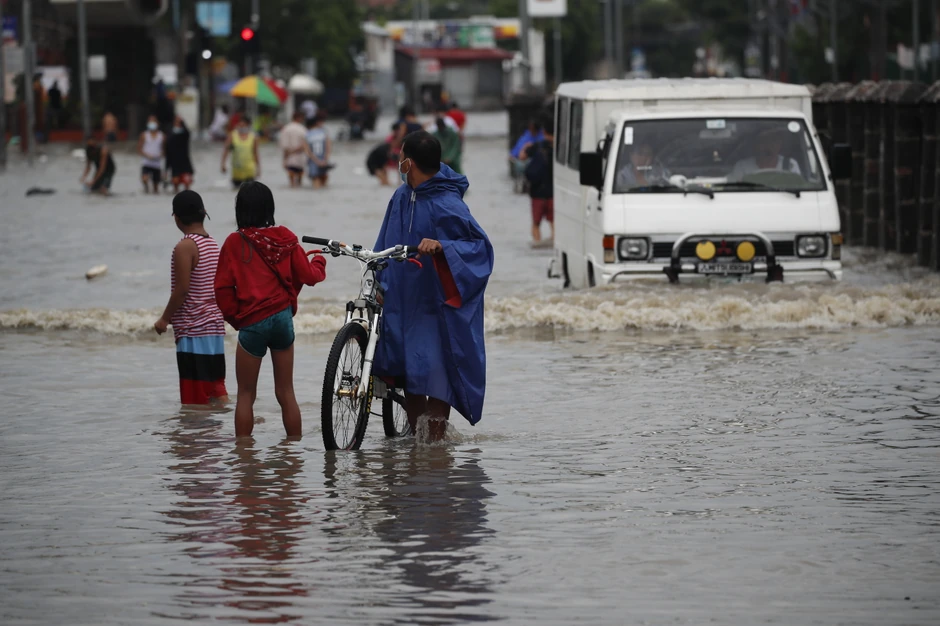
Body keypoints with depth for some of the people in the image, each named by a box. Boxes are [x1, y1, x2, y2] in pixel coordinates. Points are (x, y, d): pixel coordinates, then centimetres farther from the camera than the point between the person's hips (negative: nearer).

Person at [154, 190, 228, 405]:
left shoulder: (184, 247, -14)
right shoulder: (212, 244, 11)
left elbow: (182, 289, -18)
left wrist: (165, 318, -6)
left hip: (193, 331, -8)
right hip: (215, 326, 8)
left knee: (196, 398, -4)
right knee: (216, 387, 10)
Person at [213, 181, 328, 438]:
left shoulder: (235, 242, -7)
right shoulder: (286, 238, 2)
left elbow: (222, 289, -6)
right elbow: (308, 276, 8)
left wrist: (234, 317, 9)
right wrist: (320, 261, 30)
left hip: (252, 323, -3)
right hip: (283, 317, 3)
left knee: (246, 394, 6)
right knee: (286, 393, 10)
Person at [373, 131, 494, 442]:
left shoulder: (446, 205, -19)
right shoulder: (402, 196, 5)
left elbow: (481, 246, -20)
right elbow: (387, 245, 17)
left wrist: (442, 246, -34)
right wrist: (378, 282, 13)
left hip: (438, 303, -8)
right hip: (404, 299, 8)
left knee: (433, 370, -8)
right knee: (408, 371, 12)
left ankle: (436, 442, 0)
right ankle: (414, 437, 24)